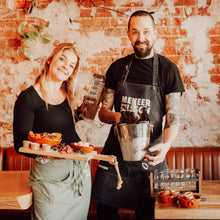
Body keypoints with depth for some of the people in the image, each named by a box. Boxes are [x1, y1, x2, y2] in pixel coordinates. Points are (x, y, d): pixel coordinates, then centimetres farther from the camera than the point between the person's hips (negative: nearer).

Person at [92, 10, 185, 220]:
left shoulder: (168, 69, -2)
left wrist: (166, 145, -26)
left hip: (149, 155, -2)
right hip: (115, 150, 3)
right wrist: (116, 117, -15)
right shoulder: (117, 68, 6)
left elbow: (173, 117, -6)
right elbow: (103, 111, 9)